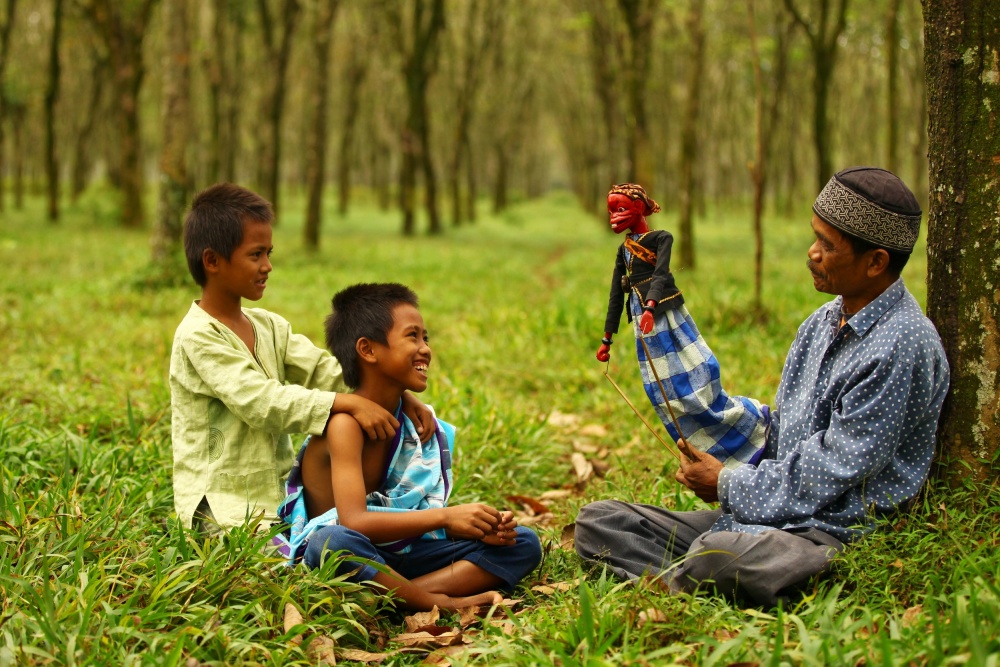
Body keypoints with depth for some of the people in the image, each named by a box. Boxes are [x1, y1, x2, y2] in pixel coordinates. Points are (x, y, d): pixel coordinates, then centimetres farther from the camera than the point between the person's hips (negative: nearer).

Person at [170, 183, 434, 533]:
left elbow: (326, 371, 1)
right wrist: (350, 404, -30)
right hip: (224, 513, -8)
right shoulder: (197, 337, -13)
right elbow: (261, 401, -24)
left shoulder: (268, 326, 12)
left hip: (278, 499, 8)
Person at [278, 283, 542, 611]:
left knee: (523, 543, -2)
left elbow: (427, 513, 5)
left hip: (397, 555, 8)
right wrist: (445, 516, -29)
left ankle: (413, 593, -24)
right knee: (332, 542, -43)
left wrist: (479, 528, -15)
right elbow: (353, 521, -29)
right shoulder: (346, 422, -17)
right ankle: (443, 603, -26)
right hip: (348, 557, -7)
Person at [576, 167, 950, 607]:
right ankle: (692, 585, -23)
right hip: (770, 514, 10)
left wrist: (729, 486, -7)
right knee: (597, 520, -2)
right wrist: (717, 460, 2)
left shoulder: (902, 346, -15)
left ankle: (678, 585, -12)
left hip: (832, 533, -10)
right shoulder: (822, 323, 14)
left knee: (718, 555, -42)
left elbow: (831, 472, -17)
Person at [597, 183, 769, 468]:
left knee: (696, 373, -12)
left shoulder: (661, 238, -1)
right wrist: (607, 338, 17)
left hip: (668, 315, -5)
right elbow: (616, 294, 17)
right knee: (666, 392, 3)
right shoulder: (624, 249, 15)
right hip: (644, 322, 5)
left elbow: (661, 275, -18)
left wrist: (650, 306, -36)